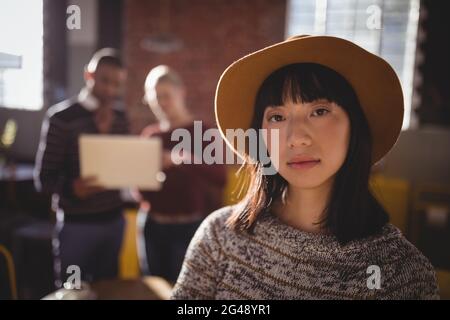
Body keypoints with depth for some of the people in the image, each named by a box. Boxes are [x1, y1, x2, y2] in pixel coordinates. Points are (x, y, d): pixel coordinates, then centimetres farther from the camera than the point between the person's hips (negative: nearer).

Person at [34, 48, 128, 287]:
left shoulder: (120, 117, 5)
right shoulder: (61, 117, -10)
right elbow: (43, 179, -13)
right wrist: (72, 188, -33)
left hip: (114, 219, 4)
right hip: (77, 224, -4)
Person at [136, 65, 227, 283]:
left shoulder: (203, 132, -4)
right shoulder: (149, 134, 9)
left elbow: (221, 178, -20)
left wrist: (182, 159, -32)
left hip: (188, 226, -4)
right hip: (151, 225, 5)